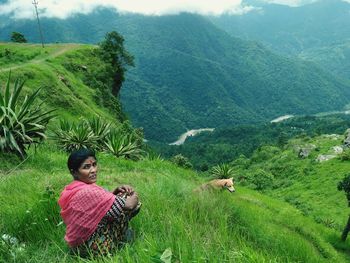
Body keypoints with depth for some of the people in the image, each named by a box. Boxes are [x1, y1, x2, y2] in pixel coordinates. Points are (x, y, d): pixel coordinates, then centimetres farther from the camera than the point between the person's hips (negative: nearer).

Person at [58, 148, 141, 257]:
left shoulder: (73, 188, -2)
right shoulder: (88, 192, -31)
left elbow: (102, 201, 10)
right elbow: (128, 205, -27)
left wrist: (115, 192, -6)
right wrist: (134, 197, -6)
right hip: (96, 248, -9)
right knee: (131, 202, -6)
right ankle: (121, 240, 12)